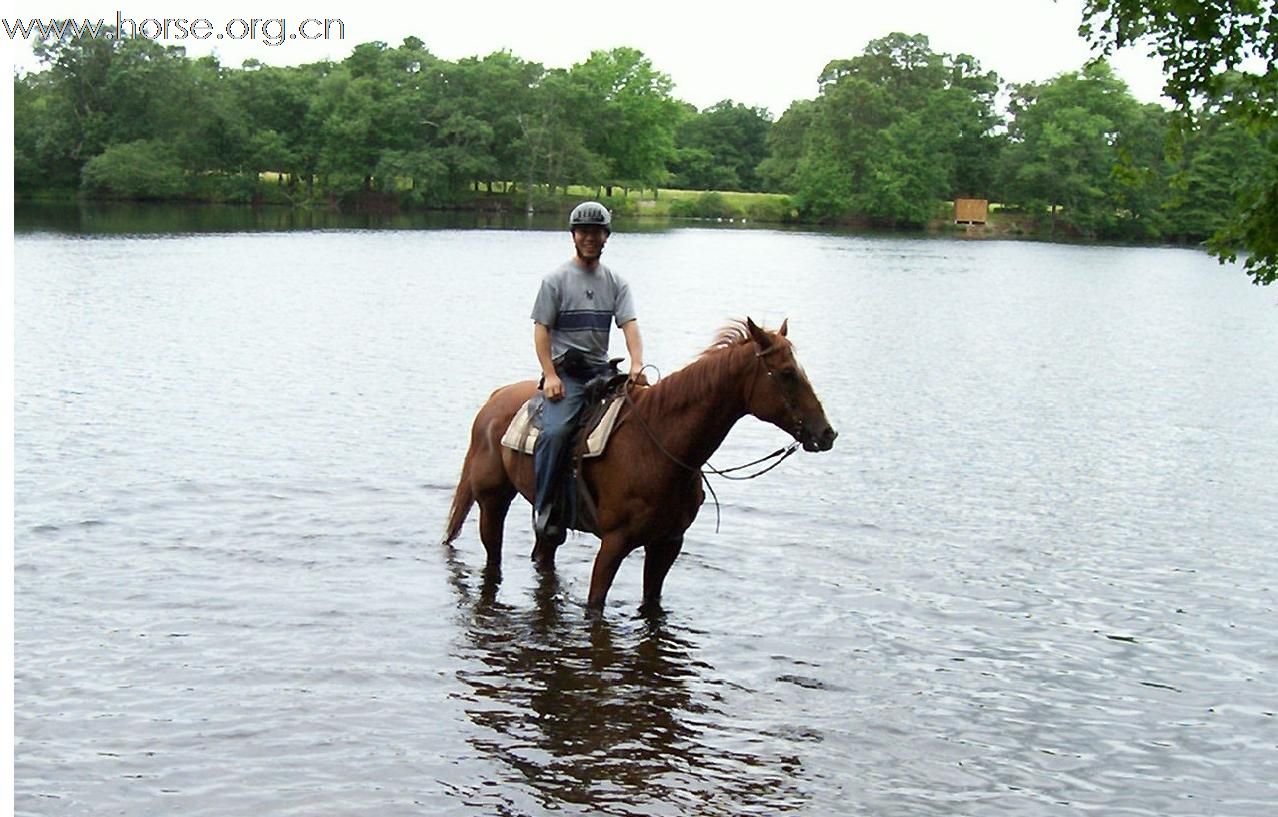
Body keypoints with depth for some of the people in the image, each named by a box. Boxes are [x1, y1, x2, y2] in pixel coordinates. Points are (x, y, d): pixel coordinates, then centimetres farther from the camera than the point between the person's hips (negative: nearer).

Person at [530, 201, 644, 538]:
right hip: (565, 371, -4)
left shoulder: (616, 283, 13)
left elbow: (630, 325, 1)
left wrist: (636, 364, -18)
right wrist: (550, 376, -14)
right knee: (556, 431, -27)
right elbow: (541, 330, -1)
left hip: (602, 371, 5)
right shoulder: (557, 280, 3)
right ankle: (545, 507, -18)